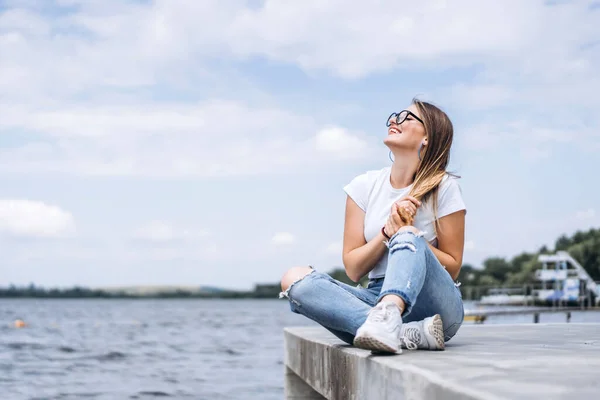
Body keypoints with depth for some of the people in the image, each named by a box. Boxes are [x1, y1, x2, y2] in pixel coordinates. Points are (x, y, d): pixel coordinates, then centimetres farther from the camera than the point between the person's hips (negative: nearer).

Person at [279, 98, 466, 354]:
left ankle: (386, 321, -60)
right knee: (294, 279, -21)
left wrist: (405, 233, -12)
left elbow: (452, 269, 2)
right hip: (377, 299, 4)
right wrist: (387, 232, -12)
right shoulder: (365, 186, 9)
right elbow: (353, 270, 5)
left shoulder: (444, 188, 1)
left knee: (408, 236, -31)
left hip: (434, 302, -3)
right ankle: (407, 333, -37)